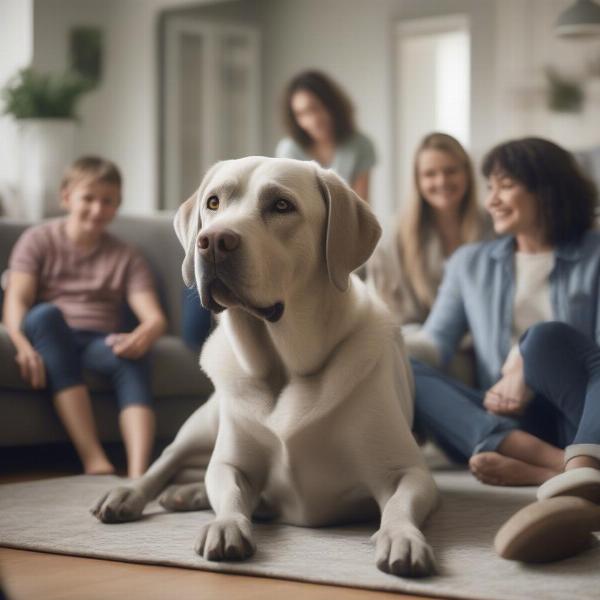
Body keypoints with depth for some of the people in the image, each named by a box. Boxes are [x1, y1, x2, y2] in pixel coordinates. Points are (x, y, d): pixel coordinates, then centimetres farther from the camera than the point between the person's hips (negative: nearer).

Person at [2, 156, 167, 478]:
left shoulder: (126, 257, 14)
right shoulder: (39, 240, 8)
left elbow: (154, 318, -1)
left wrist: (141, 337, -27)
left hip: (99, 343, 1)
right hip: (50, 337, -1)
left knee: (133, 355, -33)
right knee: (44, 314, -36)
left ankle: (138, 473, -53)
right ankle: (94, 459, -46)